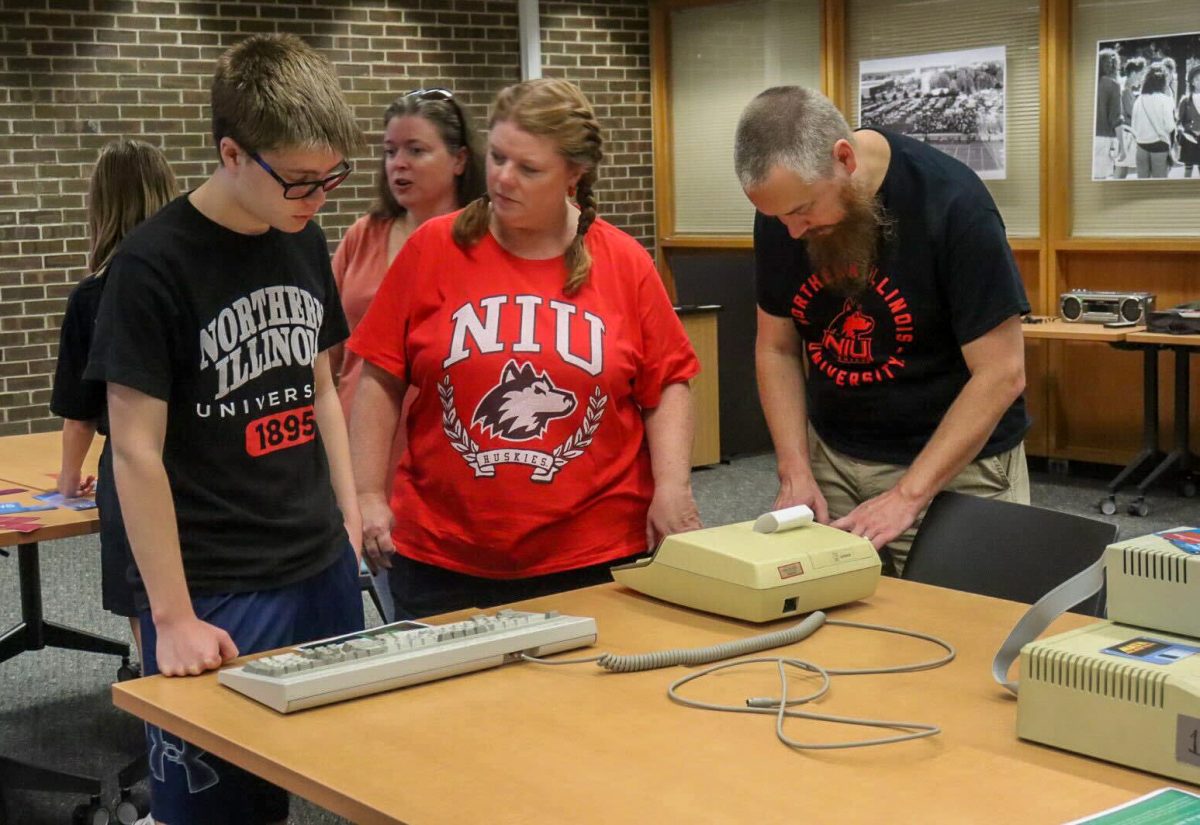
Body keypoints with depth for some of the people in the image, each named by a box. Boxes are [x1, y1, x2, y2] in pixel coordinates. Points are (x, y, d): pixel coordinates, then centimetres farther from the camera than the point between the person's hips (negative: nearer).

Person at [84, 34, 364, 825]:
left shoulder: (305, 242, 5)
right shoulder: (154, 264, -14)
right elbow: (137, 450, -15)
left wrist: (350, 518, 9)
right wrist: (174, 618, -16)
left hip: (324, 570, 6)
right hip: (217, 593, -6)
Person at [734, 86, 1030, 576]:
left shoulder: (952, 204, -21)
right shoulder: (781, 210, -6)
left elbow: (1000, 373, -19)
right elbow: (776, 348, 4)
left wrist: (908, 495, -23)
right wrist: (794, 471, -8)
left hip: (958, 464, -4)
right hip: (833, 457, 4)